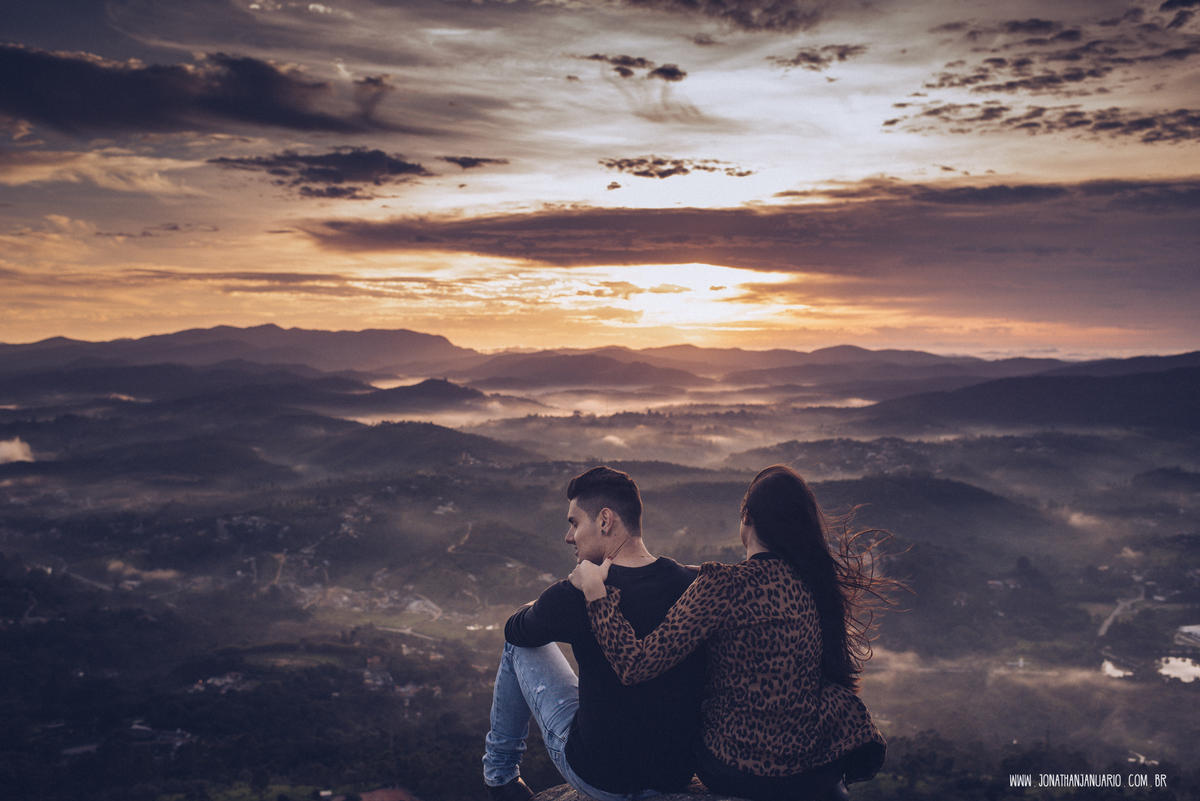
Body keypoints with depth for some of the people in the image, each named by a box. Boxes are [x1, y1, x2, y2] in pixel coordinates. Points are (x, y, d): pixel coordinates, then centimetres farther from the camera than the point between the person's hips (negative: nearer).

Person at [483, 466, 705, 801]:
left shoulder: (574, 598, -21)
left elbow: (516, 630, 2)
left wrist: (541, 609, 25)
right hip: (680, 773, 4)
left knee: (518, 645, 15)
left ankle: (500, 770, 35)